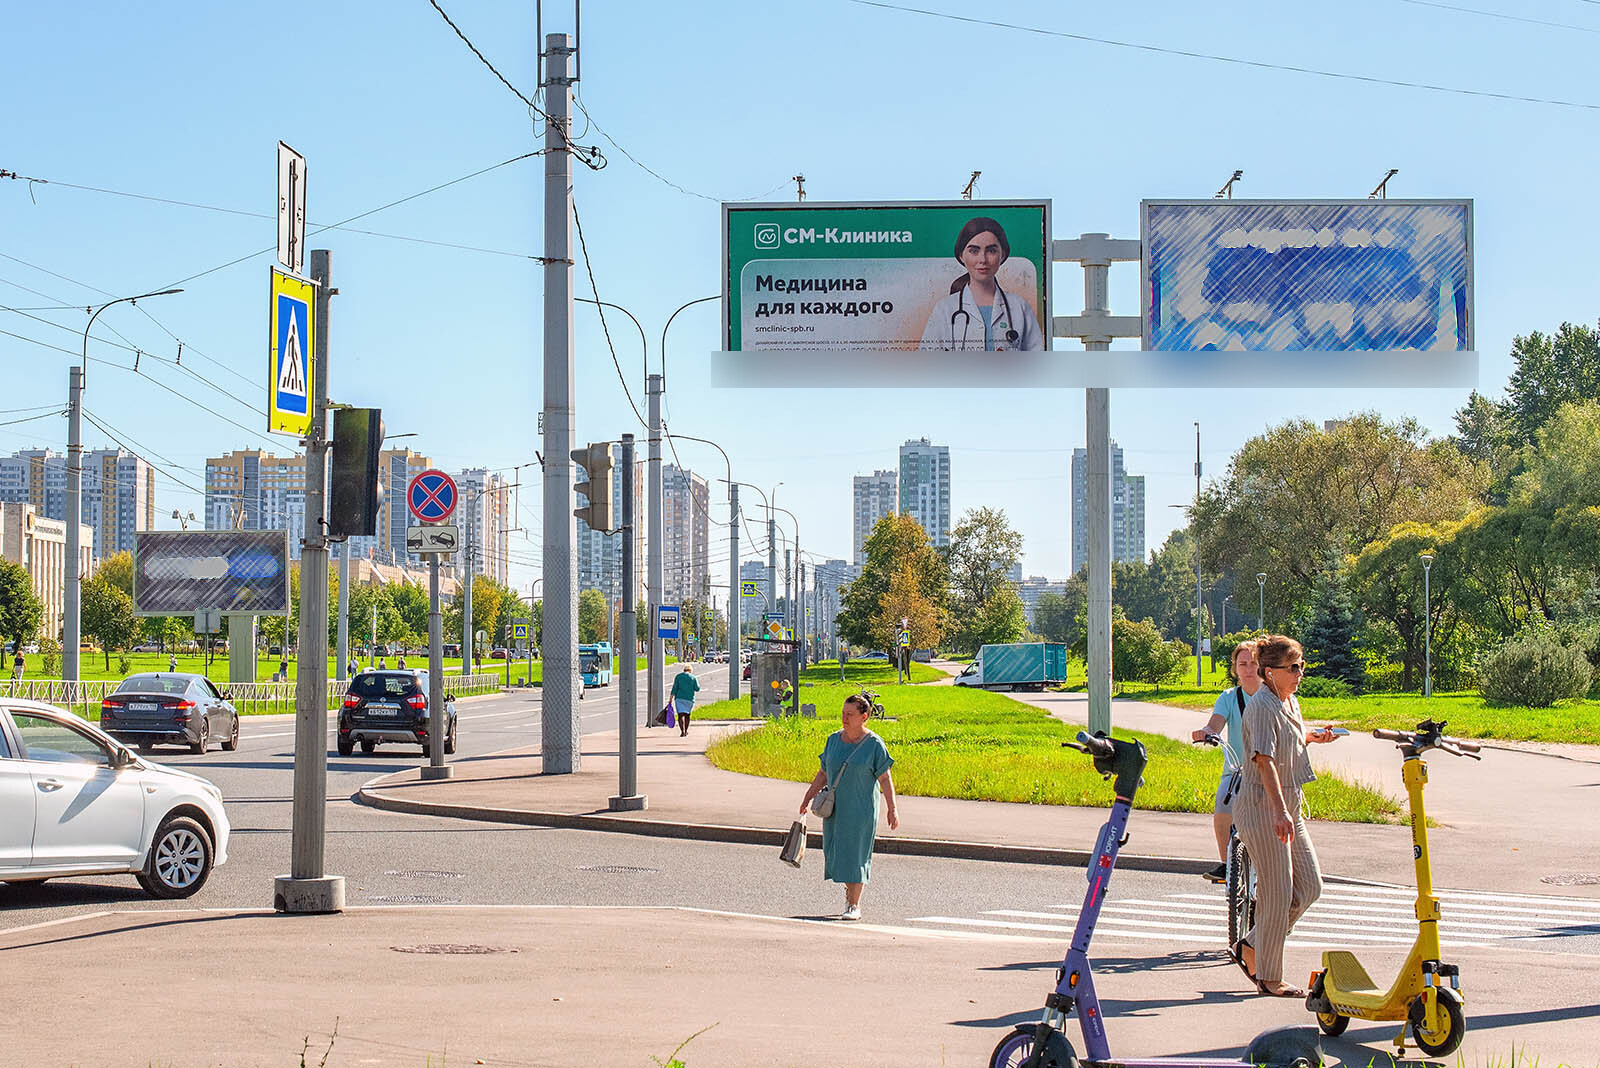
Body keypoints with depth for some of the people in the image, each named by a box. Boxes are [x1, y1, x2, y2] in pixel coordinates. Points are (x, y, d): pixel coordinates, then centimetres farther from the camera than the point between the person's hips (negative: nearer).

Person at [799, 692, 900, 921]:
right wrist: (807, 797, 10)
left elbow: (885, 778, -7)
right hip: (835, 807, 5)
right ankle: (850, 892, 28)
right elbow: (823, 773, 13)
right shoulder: (833, 740, 6)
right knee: (837, 850, 8)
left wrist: (892, 809, -10)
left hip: (861, 808, -5)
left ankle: (854, 905, 2)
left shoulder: (874, 744, -8)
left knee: (855, 853, -4)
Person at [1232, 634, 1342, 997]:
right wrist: (1280, 811, -36)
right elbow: (1264, 759, -27)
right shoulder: (1262, 706, -16)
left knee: (1309, 886, 9)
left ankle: (1251, 946, 21)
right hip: (1262, 807, -9)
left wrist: (1313, 736, 14)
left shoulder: (1290, 701, 12)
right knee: (1277, 894, -4)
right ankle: (1268, 978, 7)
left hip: (1288, 807, 9)